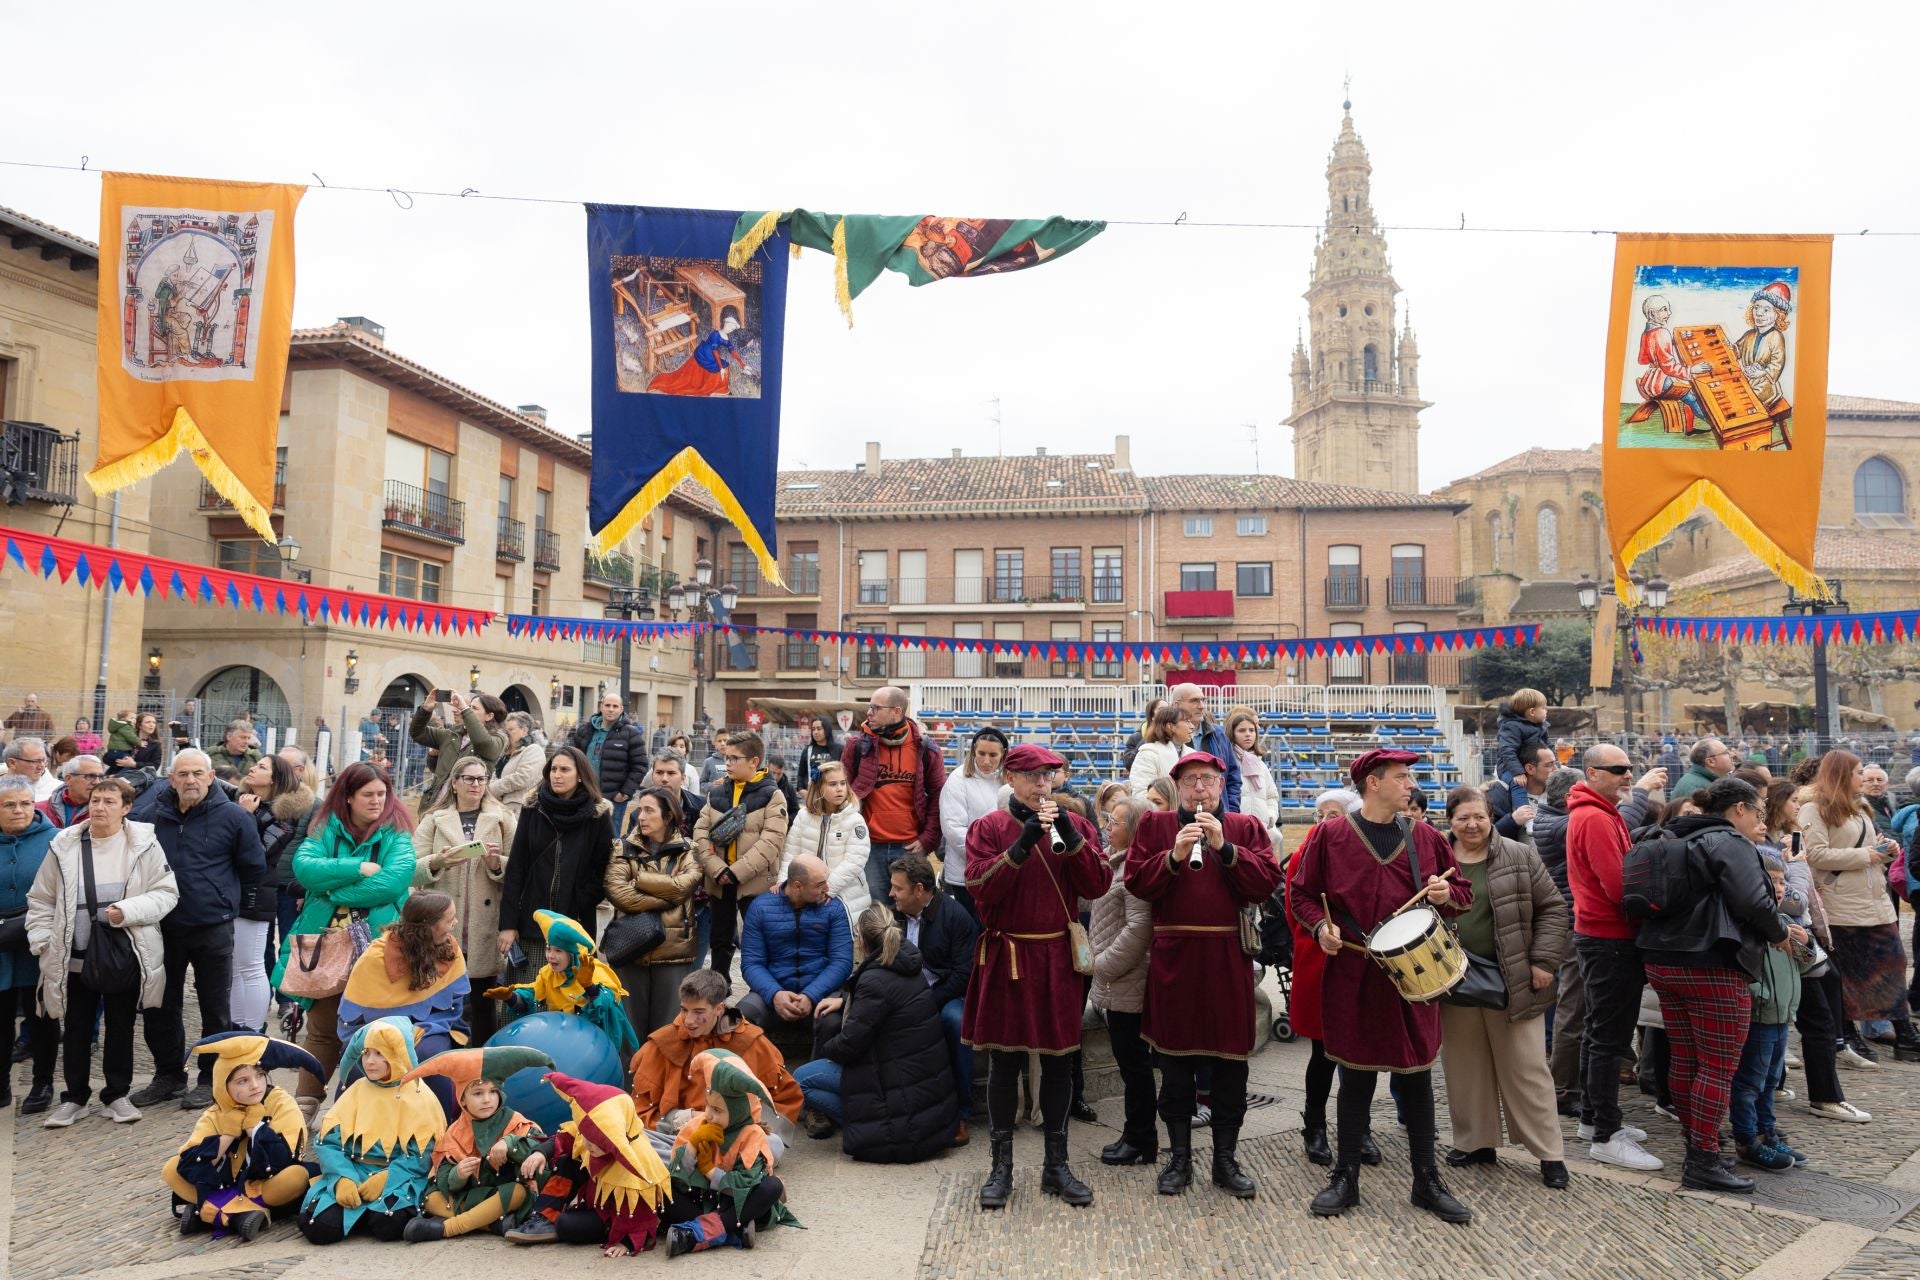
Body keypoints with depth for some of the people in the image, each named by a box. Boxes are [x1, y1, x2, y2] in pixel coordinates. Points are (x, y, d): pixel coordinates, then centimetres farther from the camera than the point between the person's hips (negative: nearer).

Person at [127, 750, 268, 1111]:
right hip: (163, 926, 4)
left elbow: (254, 869, 0)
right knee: (161, 1005, 15)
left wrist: (216, 885, 4)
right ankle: (168, 1074, 32)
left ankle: (212, 1078, 20)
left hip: (213, 928, -4)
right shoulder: (150, 815, 1)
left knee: (215, 1007, 6)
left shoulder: (233, 817, -8)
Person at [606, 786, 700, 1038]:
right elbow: (617, 892, -9)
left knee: (669, 1026, 4)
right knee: (629, 1024, 7)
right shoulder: (624, 848, 7)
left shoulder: (687, 851, 5)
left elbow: (681, 885, -13)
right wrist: (665, 899, -11)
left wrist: (638, 880, -7)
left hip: (673, 949, -1)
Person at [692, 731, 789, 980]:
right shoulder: (716, 793, 9)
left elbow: (772, 840, -15)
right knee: (721, 940, 17)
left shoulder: (771, 795, -5)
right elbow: (700, 832, 1)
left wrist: (737, 872, -19)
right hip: (719, 881, 5)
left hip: (756, 882, -5)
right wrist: (717, 869, -13)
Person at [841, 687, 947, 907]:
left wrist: (928, 839, -1)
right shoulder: (858, 745, 1)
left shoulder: (924, 749, 0)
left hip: (910, 848, 0)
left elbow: (938, 796, 6)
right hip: (870, 847, 0)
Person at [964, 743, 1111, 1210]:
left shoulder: (1075, 824, 5)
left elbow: (1098, 885, -6)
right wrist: (1023, 843, -22)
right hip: (1005, 957, -2)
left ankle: (1056, 1166, 22)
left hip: (1058, 958, 2)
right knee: (1004, 1062, 5)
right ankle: (1002, 1167, 17)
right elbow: (981, 888, -15)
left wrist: (1070, 836, -18)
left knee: (1059, 1061, 9)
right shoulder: (988, 827, -2)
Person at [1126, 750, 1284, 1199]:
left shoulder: (1245, 827, 8)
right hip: (1173, 955, -1)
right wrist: (1173, 855, -18)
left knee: (1231, 1061, 7)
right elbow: (1136, 882, -4)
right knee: (1175, 1060, 8)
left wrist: (1224, 848, -14)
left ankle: (1226, 1159, 22)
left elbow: (1267, 882, -4)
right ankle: (1179, 1158, 22)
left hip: (1229, 957, 1)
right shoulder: (1154, 825, 6)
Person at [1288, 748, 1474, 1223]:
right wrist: (1321, 926, -14)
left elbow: (1462, 893, 14)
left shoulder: (1426, 838, 7)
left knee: (1417, 1077, 10)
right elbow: (1303, 894, 4)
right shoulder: (1329, 836, -2)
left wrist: (1447, 895, -8)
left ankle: (1427, 1181, 24)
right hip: (1353, 975, -2)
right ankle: (1345, 1178, 21)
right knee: (1356, 1076, 7)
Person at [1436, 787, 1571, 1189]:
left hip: (1513, 981, -2)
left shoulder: (1520, 858, -1)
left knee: (1526, 1068, 4)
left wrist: (1543, 960, -6)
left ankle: (1549, 1152, 14)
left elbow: (1553, 909, 2)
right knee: (1466, 1067, 11)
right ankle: (1475, 1141, 24)